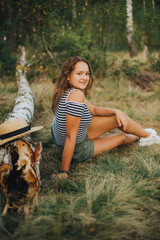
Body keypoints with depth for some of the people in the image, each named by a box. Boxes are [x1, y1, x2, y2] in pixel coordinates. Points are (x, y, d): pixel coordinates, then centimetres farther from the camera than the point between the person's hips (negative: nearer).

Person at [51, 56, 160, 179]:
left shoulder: (66, 92, -4)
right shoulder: (76, 95, -33)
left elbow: (94, 110, 9)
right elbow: (70, 137, -33)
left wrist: (116, 111, -5)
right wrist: (64, 173, -30)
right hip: (77, 150, -8)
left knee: (118, 118, 17)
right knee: (121, 138, 10)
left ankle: (138, 136, 46)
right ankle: (147, 136, 42)